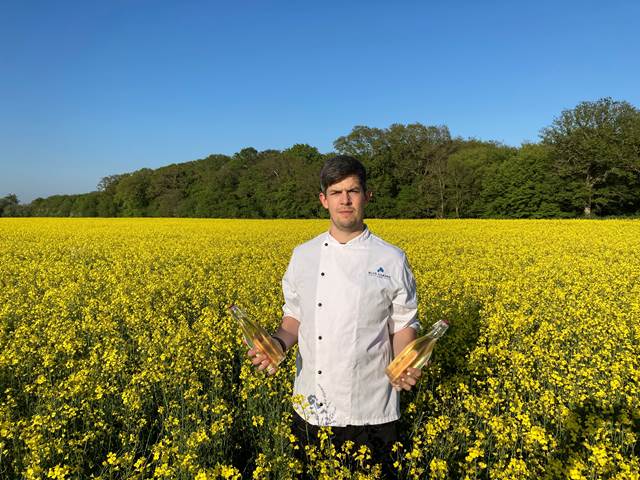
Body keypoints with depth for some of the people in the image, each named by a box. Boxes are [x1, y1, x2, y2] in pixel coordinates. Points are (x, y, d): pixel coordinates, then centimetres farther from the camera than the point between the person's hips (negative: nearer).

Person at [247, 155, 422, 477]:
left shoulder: (391, 260, -6)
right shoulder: (303, 256, 0)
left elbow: (403, 326, 0)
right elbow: (294, 320, 8)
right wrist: (278, 343, -12)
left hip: (370, 410, -2)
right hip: (312, 407, 2)